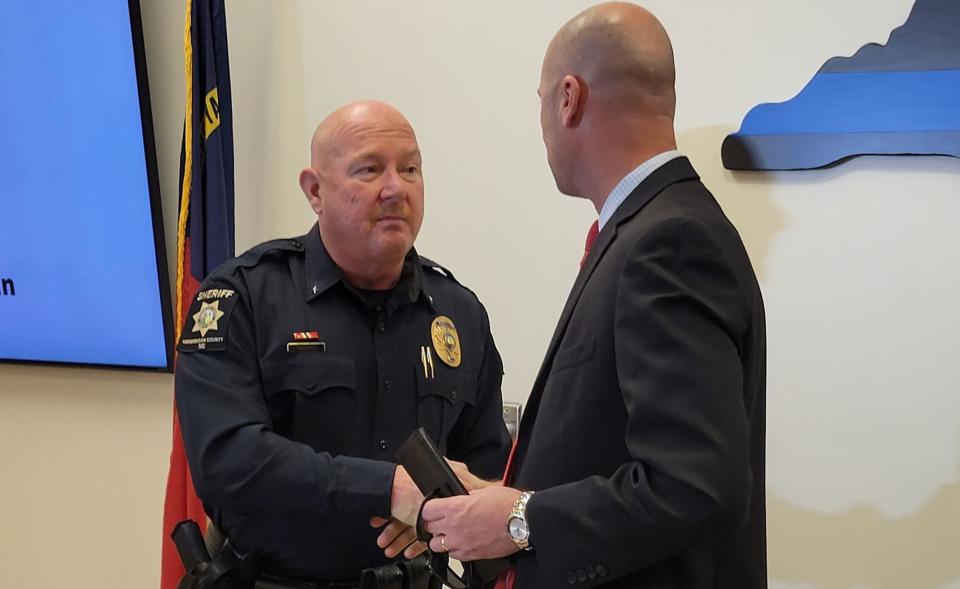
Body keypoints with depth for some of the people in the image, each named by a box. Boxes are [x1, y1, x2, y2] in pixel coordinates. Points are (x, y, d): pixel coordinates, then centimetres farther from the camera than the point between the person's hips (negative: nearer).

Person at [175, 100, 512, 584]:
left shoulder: (461, 313, 2)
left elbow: (490, 467, 6)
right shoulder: (241, 296, -12)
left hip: (415, 575, 4)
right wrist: (390, 489, -30)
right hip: (273, 574, -3)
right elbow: (225, 459, -23)